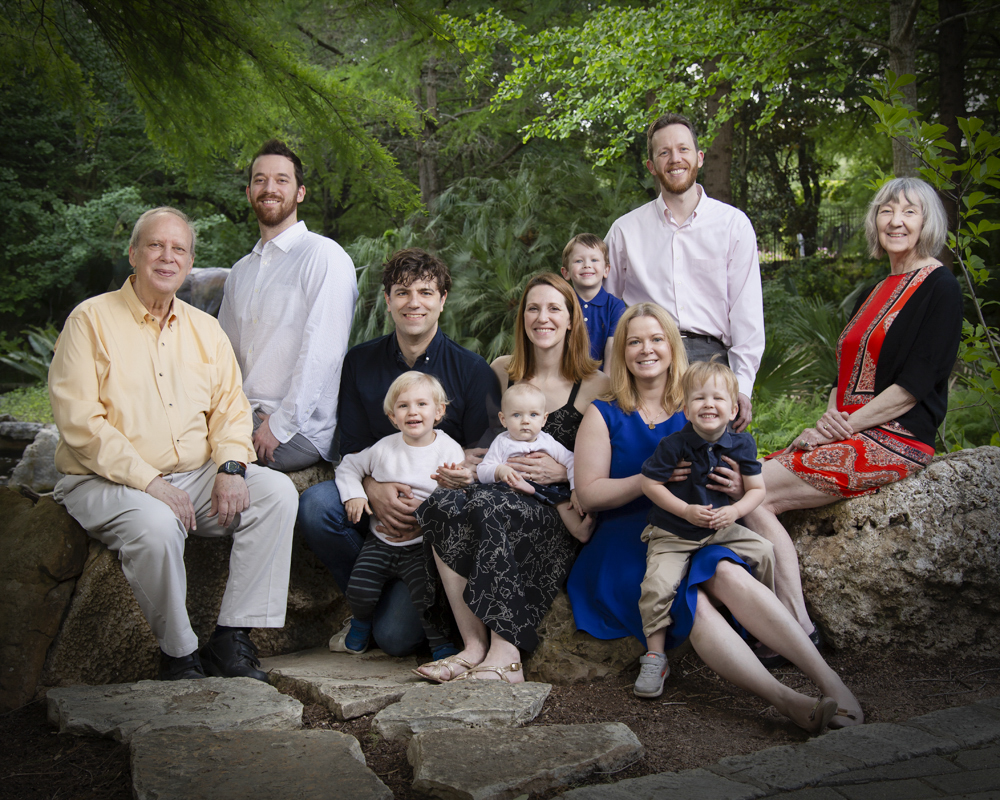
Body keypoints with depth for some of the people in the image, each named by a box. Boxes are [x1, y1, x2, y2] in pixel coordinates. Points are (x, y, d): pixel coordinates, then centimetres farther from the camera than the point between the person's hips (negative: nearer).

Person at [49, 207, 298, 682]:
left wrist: (231, 466, -10)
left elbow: (230, 410, 13)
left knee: (277, 491, -16)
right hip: (105, 482, -5)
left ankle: (231, 638, -14)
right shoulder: (92, 319, -2)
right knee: (156, 524, -36)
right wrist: (149, 482, -21)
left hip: (196, 477, 5)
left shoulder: (205, 329, 15)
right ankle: (179, 653, -12)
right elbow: (79, 421, -12)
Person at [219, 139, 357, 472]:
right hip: (243, 417, 7)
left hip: (299, 433, -7)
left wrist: (279, 426, -15)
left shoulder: (324, 255, -6)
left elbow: (322, 353, -14)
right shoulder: (240, 270, 20)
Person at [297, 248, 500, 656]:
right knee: (315, 503, -30)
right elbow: (352, 448, 3)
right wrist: (374, 489, -20)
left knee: (395, 636, -18)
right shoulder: (361, 362, 4)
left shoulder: (473, 371, -5)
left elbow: (481, 461, -6)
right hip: (377, 500, 3)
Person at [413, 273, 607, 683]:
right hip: (503, 491, 4)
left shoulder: (596, 384, 3)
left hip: (560, 509, -4)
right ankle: (475, 645, -30)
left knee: (488, 506, -35)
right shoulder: (502, 371, 15)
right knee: (439, 505, -29)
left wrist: (563, 471, -12)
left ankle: (505, 654, -33)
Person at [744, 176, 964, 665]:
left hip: (894, 442, -8)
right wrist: (829, 420, -1)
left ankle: (798, 630, -15)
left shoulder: (939, 287, -4)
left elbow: (917, 382, -13)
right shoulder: (874, 293, 21)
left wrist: (843, 426, -14)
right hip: (849, 436, 8)